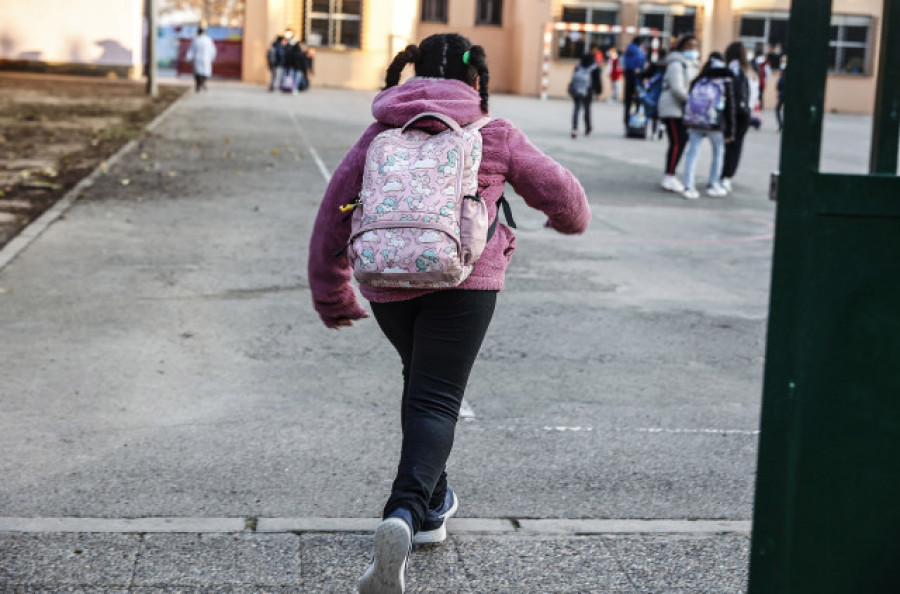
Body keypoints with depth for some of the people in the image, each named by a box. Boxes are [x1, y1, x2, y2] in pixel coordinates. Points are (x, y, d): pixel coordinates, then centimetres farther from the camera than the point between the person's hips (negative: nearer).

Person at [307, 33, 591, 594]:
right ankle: (403, 514, -29)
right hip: (464, 280, -3)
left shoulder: (379, 135, 12)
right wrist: (572, 218, 39)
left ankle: (433, 504, 36)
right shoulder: (495, 136, 6)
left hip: (389, 284, 4)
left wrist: (333, 298, 23)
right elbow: (561, 191, 14)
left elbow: (333, 218, 12)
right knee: (435, 400, -6)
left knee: (421, 383, 26)